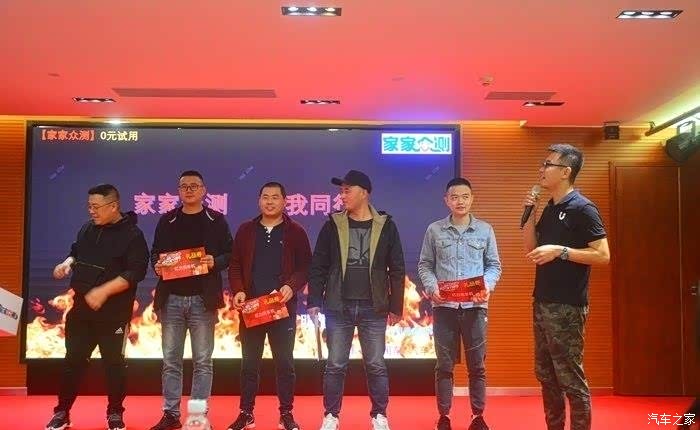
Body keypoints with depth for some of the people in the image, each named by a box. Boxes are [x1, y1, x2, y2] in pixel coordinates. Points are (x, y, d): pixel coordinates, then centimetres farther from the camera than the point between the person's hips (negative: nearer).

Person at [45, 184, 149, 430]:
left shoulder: (132, 235, -12)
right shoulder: (87, 229, 8)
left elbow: (135, 273, -19)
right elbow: (76, 253, 24)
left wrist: (103, 291, -26)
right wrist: (67, 264, 1)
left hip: (114, 313, -5)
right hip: (81, 308, 5)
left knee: (114, 364, 5)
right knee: (73, 360, 10)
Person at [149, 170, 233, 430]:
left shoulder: (216, 221, 4)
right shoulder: (167, 221, 11)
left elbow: (229, 254, 3)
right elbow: (155, 253, 14)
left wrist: (215, 262, -17)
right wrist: (157, 266, -8)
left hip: (202, 299, -2)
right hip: (172, 298, 2)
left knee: (202, 360, 3)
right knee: (170, 360, 7)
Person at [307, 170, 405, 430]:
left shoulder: (386, 226, 0)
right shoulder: (333, 225, 2)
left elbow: (397, 270, 2)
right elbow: (318, 266, 3)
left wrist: (396, 306, 0)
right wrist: (314, 301, -3)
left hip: (373, 309, -1)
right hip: (338, 308, 1)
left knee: (376, 365, 6)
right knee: (335, 365, 6)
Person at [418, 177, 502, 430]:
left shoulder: (485, 230, 6)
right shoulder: (434, 230, 5)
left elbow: (494, 265, 8)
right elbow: (425, 265, 6)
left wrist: (487, 287, -9)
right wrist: (431, 288, -10)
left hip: (475, 305, 1)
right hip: (444, 305, 0)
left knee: (477, 364, 7)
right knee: (444, 365, 6)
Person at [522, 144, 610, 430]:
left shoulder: (582, 208, -11)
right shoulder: (550, 209, 14)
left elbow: (603, 255, -16)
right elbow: (531, 249, 13)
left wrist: (560, 251, -22)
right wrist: (530, 213, 3)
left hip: (566, 307, -9)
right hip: (542, 303, 9)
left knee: (571, 379, -2)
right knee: (545, 375, 16)